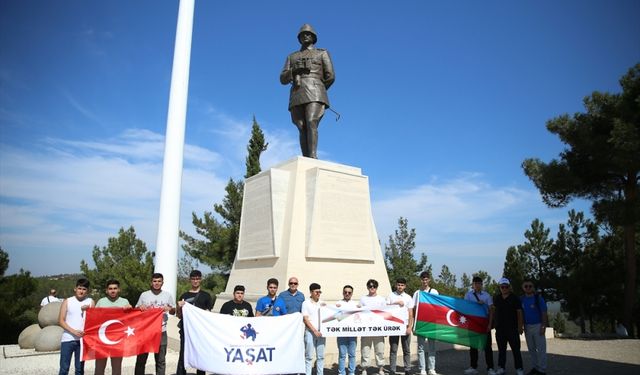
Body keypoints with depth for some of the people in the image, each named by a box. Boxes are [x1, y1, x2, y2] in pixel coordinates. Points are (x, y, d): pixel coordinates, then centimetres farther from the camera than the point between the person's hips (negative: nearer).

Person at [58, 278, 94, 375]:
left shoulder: (90, 302, 5)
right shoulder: (67, 301, 2)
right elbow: (60, 321, -2)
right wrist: (74, 331, -14)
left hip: (83, 339, 1)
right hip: (67, 339, -1)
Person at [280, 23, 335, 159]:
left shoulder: (322, 53, 18)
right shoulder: (291, 57, 26)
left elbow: (330, 76, 8)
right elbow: (283, 79, 14)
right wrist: (294, 70, -5)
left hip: (314, 95, -3)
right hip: (297, 96, 3)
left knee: (311, 125, -24)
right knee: (303, 130, -8)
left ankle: (313, 158, -35)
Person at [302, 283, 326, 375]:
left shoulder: (322, 303, 11)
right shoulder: (306, 303, -2)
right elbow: (305, 319, -7)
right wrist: (315, 331, -13)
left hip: (320, 332, 4)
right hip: (310, 333, -4)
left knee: (320, 356, 8)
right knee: (309, 357, 0)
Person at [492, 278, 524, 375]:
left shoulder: (514, 298, -4)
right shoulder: (496, 298, 7)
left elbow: (519, 312, -5)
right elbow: (494, 310, 19)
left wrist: (520, 326, -9)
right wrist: (494, 322, 13)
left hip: (512, 328, -4)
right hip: (499, 328, 4)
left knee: (516, 349, 0)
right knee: (501, 349, 12)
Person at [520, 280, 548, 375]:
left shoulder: (538, 298, -8)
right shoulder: (521, 299, 4)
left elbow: (544, 313, -9)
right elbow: (520, 313, 9)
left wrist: (543, 327, -15)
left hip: (538, 326, -5)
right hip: (527, 327, 5)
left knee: (541, 349, -2)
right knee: (531, 349, 11)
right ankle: (535, 367, 21)